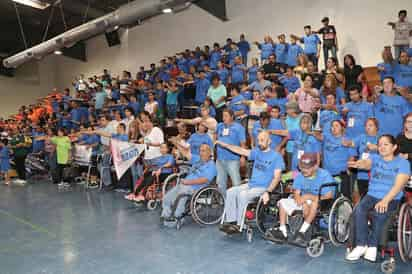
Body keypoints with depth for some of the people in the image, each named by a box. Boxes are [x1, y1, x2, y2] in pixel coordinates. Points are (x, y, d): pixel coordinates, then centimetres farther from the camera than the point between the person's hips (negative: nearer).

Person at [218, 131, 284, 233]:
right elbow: (242, 151, 12)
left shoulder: (276, 156, -5)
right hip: (250, 184, 7)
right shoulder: (257, 152, 12)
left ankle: (239, 225, -18)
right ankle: (230, 221, -11)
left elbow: (277, 177, -11)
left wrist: (268, 192, -23)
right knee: (230, 192, -12)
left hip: (263, 188, -6)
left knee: (243, 194, -29)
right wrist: (225, 145, 6)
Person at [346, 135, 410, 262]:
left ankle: (372, 246, -17)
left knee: (379, 213, -34)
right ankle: (361, 245, -17)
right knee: (359, 210, -27)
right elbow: (367, 163, -17)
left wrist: (385, 200, -29)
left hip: (392, 198, -2)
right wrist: (359, 164, -44)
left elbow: (398, 185, -12)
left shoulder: (403, 163, 1)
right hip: (372, 195, 3)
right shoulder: (375, 158, 9)